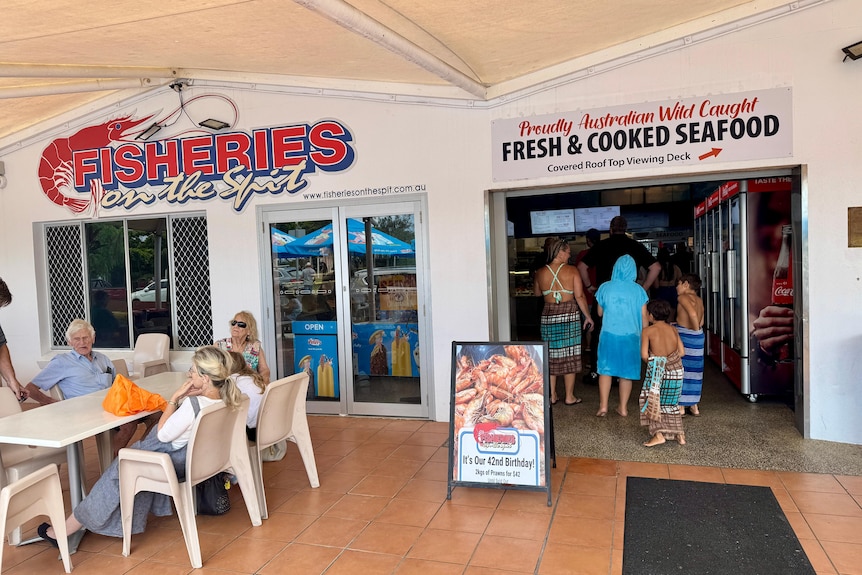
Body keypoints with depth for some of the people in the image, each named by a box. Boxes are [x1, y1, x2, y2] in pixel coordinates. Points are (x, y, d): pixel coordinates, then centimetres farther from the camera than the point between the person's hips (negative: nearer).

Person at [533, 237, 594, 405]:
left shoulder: (541, 272, 1)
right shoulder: (571, 271, -8)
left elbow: (537, 292, 17)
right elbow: (579, 296, -9)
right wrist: (588, 316, -1)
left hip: (548, 316, 3)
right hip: (569, 316, -2)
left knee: (550, 356, 11)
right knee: (569, 356, 6)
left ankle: (552, 395, 17)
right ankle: (569, 397, 12)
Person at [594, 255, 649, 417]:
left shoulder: (605, 288, -2)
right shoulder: (638, 290, -2)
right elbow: (644, 317, 0)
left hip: (609, 335, 0)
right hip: (631, 336, 1)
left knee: (606, 370, 9)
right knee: (627, 372, 11)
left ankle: (603, 406, 5)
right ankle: (623, 407, 17)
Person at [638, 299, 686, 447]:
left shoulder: (648, 331, -6)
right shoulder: (672, 329, 7)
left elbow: (644, 355, -12)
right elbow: (682, 352, 3)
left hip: (658, 369, -5)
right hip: (676, 370, 5)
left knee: (653, 401, 10)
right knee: (671, 402, 20)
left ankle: (658, 434, 1)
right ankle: (679, 434, 24)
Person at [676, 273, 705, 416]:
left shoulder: (683, 297, -12)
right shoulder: (699, 300, 11)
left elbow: (693, 314, -28)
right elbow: (701, 321, 9)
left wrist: (695, 329, -16)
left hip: (684, 336, -7)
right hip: (698, 338, 7)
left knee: (680, 370, 2)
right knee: (694, 370, 14)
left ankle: (681, 406, 7)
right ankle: (694, 406, 20)